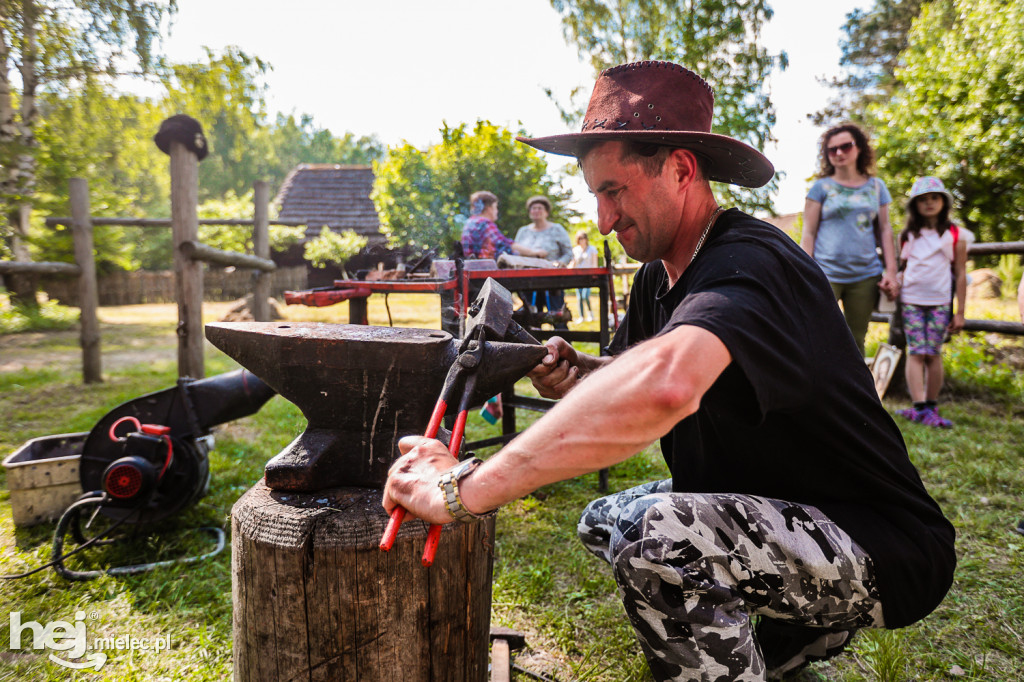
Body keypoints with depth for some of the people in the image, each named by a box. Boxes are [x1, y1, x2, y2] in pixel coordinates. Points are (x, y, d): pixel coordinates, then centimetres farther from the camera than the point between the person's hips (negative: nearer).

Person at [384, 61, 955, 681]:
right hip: (762, 511, 9)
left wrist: (466, 489, -43)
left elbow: (663, 384, -47)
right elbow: (629, 372, 12)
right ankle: (803, 627, 23)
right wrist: (573, 373, -13)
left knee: (653, 535, -32)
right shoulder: (660, 275, 3)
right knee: (605, 521, 15)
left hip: (883, 553, -9)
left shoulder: (748, 261, -27)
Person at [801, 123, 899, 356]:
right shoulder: (822, 187, 5)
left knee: (857, 341, 9)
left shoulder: (876, 186, 14)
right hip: (826, 273, -3)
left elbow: (885, 230, 15)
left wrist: (891, 272, 6)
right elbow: (808, 233, 2)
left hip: (866, 275, 3)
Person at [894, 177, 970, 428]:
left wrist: (960, 311, 3)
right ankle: (920, 407, -9)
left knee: (933, 353, -1)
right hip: (911, 301, 0)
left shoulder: (955, 235, 6)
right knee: (916, 352, -7)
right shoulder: (907, 235, 9)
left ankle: (931, 406, 8)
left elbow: (960, 274, 6)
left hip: (940, 303, 0)